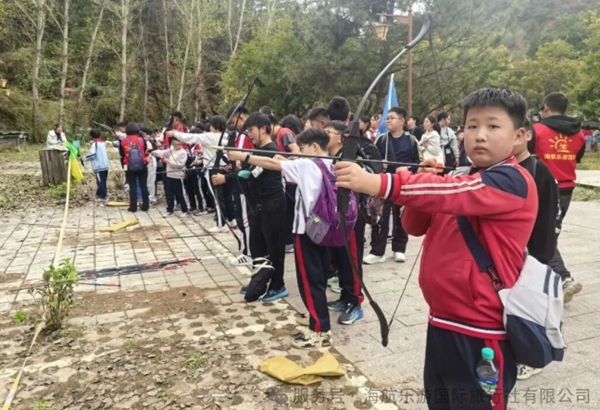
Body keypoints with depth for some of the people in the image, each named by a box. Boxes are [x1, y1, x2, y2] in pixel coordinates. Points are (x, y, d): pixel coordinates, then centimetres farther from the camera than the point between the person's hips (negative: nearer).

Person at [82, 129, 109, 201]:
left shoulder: (95, 143, -10)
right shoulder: (102, 142, 15)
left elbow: (92, 154, -18)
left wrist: (84, 158, -5)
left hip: (99, 166, -8)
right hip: (105, 165, 8)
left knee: (100, 181, -4)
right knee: (103, 181, 13)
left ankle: (102, 196, -2)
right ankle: (100, 194, 22)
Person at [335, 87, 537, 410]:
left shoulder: (513, 181, -15)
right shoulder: (464, 181, 10)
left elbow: (451, 195, -34)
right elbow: (415, 226, 9)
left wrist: (376, 183, -43)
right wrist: (424, 184, -9)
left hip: (481, 331, -8)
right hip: (444, 321, 8)